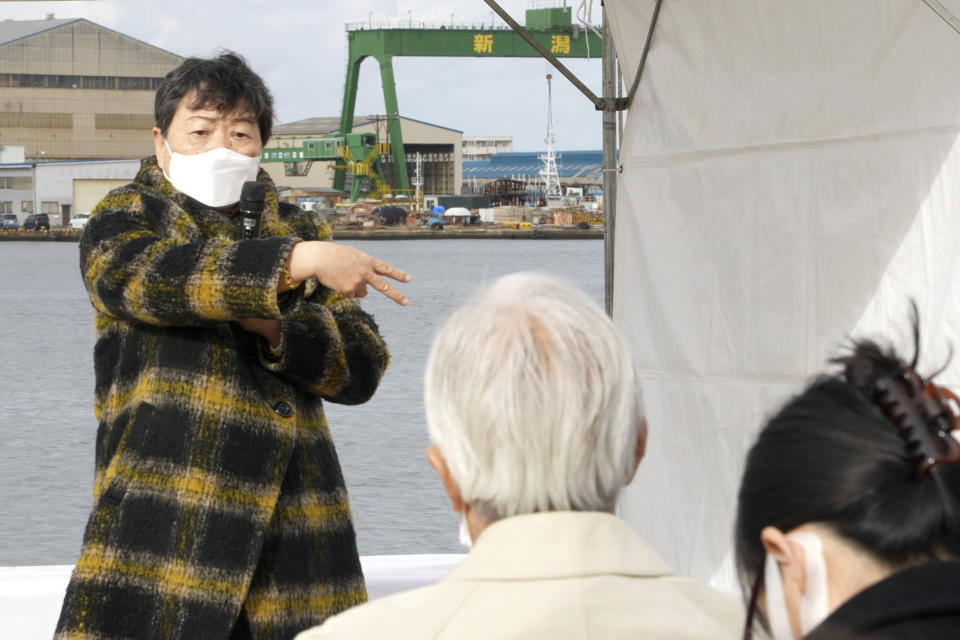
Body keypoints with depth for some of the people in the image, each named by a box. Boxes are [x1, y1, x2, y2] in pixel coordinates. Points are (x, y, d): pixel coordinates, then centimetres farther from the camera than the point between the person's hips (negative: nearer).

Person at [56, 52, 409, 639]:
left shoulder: (299, 231, 18)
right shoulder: (121, 222, 8)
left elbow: (363, 366, 9)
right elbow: (155, 275, -17)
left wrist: (277, 324, -10)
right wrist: (301, 262, -24)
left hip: (295, 518, 3)